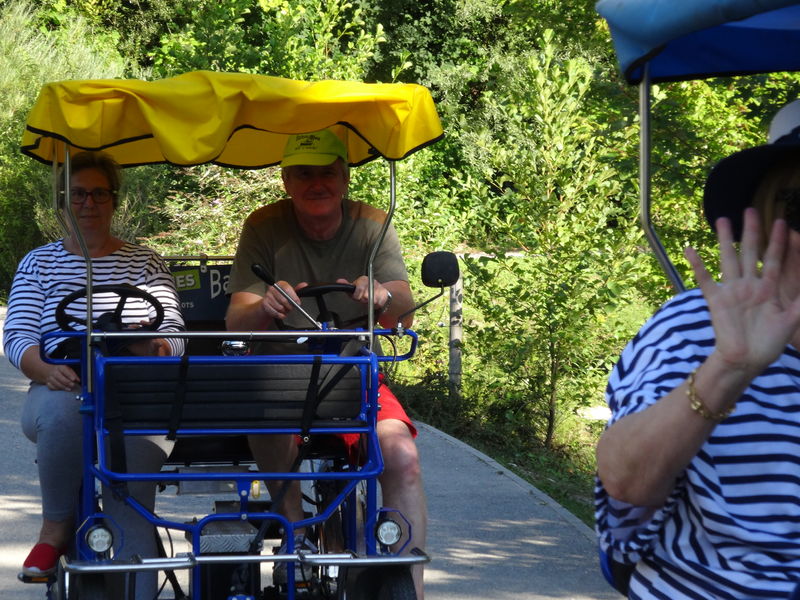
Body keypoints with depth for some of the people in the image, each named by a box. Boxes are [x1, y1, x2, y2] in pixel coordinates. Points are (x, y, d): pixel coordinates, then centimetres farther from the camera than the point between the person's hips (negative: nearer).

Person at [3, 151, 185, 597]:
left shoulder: (145, 263, 18)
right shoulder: (38, 264, 18)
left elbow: (174, 336, 8)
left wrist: (152, 346, -19)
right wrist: (48, 371, -17)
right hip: (60, 391, 0)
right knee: (63, 411, -39)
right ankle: (57, 529, -21)